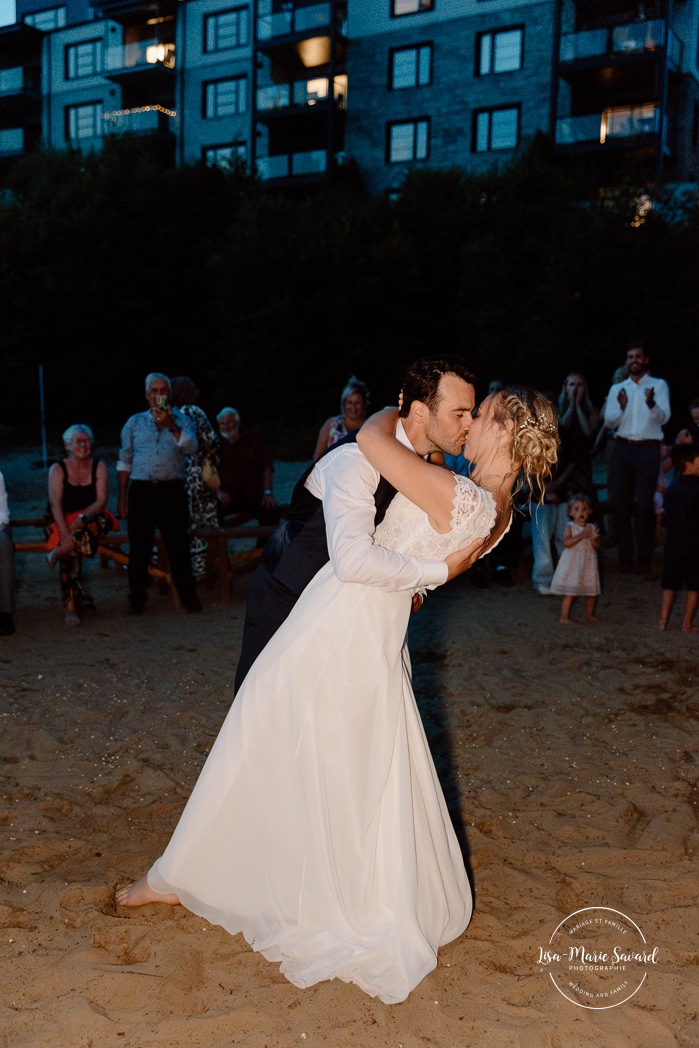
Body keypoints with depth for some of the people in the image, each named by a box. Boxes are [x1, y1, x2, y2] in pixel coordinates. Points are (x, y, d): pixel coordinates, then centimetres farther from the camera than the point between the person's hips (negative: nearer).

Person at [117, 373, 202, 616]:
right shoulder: (134, 422, 12)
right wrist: (122, 498, 7)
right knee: (139, 547, 4)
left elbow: (191, 448, -10)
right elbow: (124, 462, 12)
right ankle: (137, 598, 14)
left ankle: (188, 595, 12)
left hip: (172, 489, -1)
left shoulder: (181, 420, 9)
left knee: (178, 545, 1)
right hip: (140, 489, 1)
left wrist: (171, 426, -21)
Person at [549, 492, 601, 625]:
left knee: (591, 592, 13)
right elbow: (566, 543, -21)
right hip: (572, 564, -5)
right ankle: (564, 617, -3)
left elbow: (597, 546, 3)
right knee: (570, 592, -8)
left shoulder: (592, 528, 6)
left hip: (588, 564, 5)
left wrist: (593, 539, -18)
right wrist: (581, 535, -24)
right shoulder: (570, 527, -7)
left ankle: (590, 614, 33)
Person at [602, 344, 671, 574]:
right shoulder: (617, 389, 14)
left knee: (644, 503, -8)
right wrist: (621, 408, -16)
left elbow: (663, 418, -6)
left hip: (648, 449, -3)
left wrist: (652, 404, -27)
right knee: (620, 503, 1)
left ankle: (643, 557, -3)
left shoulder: (658, 385, 7)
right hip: (622, 448, 3)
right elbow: (610, 421, 4)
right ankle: (625, 555, 7)